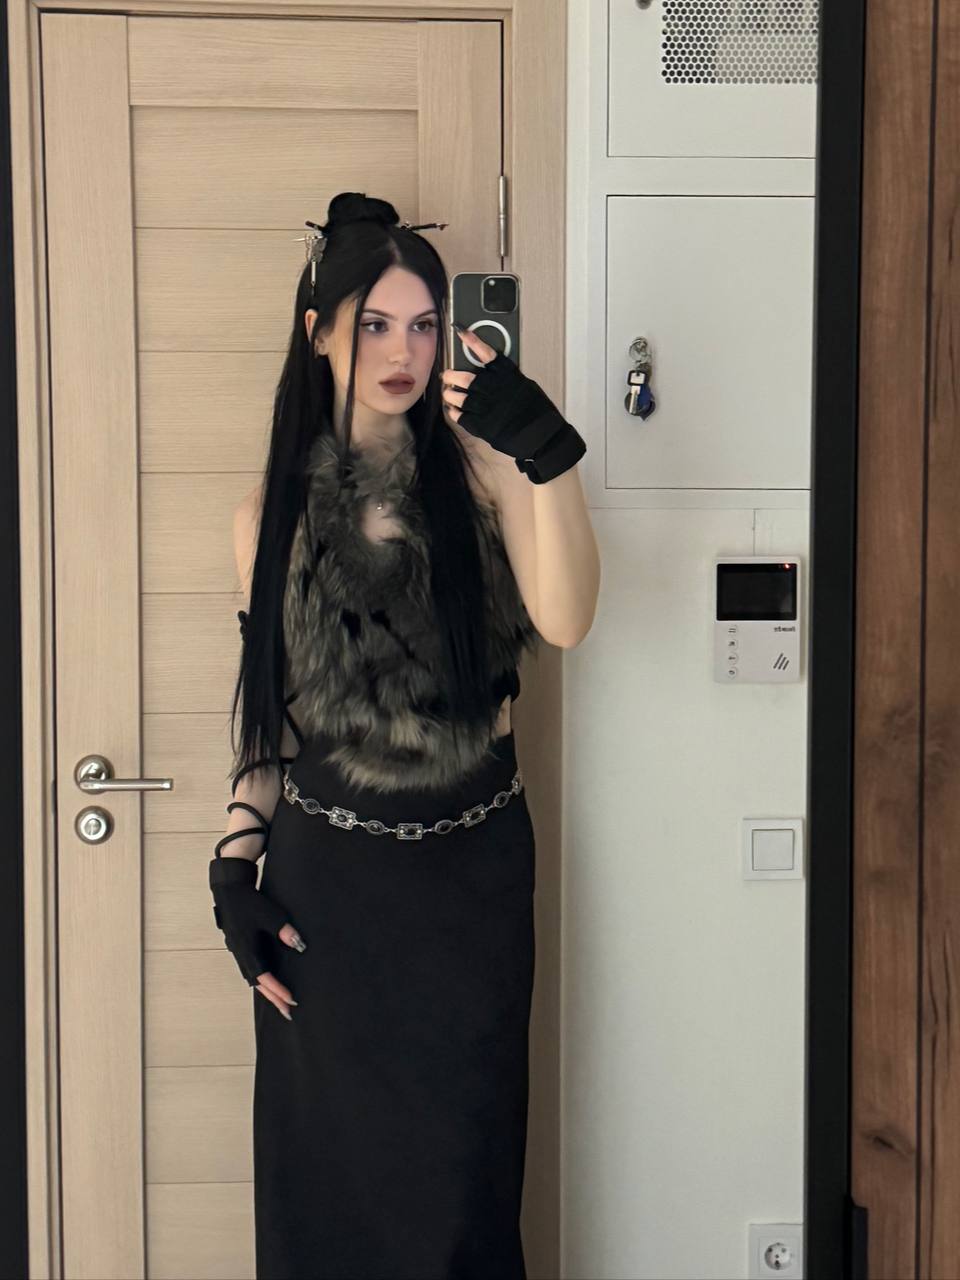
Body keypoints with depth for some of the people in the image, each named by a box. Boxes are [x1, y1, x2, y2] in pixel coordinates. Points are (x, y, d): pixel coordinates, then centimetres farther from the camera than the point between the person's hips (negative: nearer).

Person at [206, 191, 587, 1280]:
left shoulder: (475, 465, -4)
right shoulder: (276, 509, 2)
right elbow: (264, 712, 7)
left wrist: (540, 453, -31)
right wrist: (236, 871, 1)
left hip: (473, 871, -1)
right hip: (325, 873, 1)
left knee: (456, 1173, 10)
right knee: (325, 1177, 12)